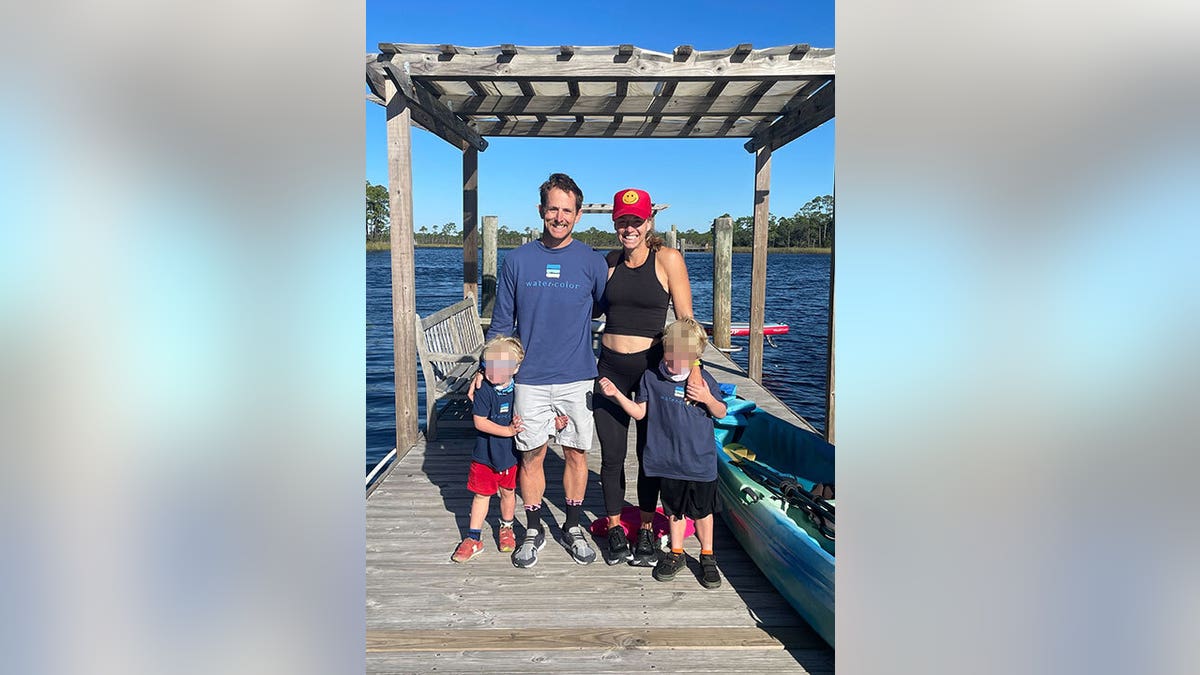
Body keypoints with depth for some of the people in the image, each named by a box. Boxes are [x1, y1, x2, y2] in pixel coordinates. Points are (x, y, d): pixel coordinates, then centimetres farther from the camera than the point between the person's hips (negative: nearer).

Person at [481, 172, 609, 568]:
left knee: (576, 453, 9)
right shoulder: (517, 260, 1)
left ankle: (573, 528, 27)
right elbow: (502, 322, 7)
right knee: (532, 456, 7)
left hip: (577, 378, 0)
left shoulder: (592, 262, 0)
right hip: (531, 379, 0)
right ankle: (533, 532, 24)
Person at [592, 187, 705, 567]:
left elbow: (685, 318, -8)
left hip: (651, 364, -3)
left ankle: (646, 532, 26)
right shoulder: (610, 262, 6)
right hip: (610, 365, 3)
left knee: (649, 452, 9)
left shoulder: (668, 259, -6)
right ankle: (615, 530, 25)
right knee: (612, 455, 7)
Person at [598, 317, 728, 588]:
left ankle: (707, 556, 30)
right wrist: (616, 394, -11)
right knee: (674, 509, 17)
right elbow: (639, 412, 1)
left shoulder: (705, 381, -6)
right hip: (667, 461, 1)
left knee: (702, 510, 12)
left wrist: (708, 399, -18)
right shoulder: (651, 378, -3)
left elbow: (721, 413, 2)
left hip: (700, 462, -1)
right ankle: (676, 553, 35)